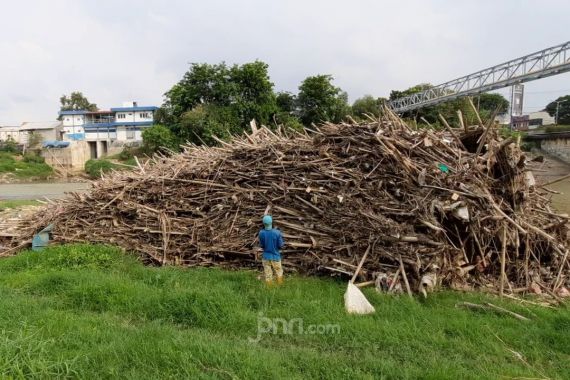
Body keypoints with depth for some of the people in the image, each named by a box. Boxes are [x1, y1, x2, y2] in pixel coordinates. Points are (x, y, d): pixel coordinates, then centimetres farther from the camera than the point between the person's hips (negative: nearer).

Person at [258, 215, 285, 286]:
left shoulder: (261, 233, -13)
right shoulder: (277, 233, -19)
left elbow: (261, 245, -3)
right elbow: (280, 245, -13)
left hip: (266, 257, 1)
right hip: (275, 256, -1)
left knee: (268, 275, 11)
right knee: (279, 272, 20)